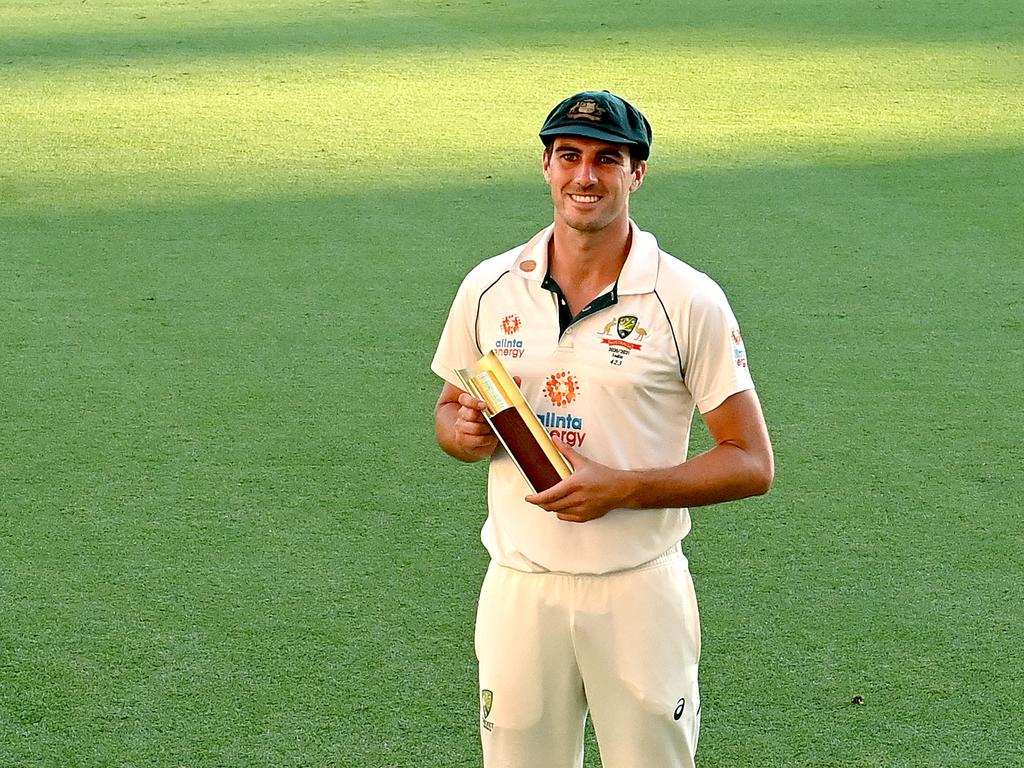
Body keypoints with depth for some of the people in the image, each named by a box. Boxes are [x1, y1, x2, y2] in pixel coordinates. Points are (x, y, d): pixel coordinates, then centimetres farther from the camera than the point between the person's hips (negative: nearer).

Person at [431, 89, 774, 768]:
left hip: (641, 590, -2)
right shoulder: (490, 287, 4)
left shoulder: (689, 300, -7)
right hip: (519, 584, 3)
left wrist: (620, 487, -18)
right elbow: (450, 409, 18)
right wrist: (468, 433, -7)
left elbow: (753, 464, -6)